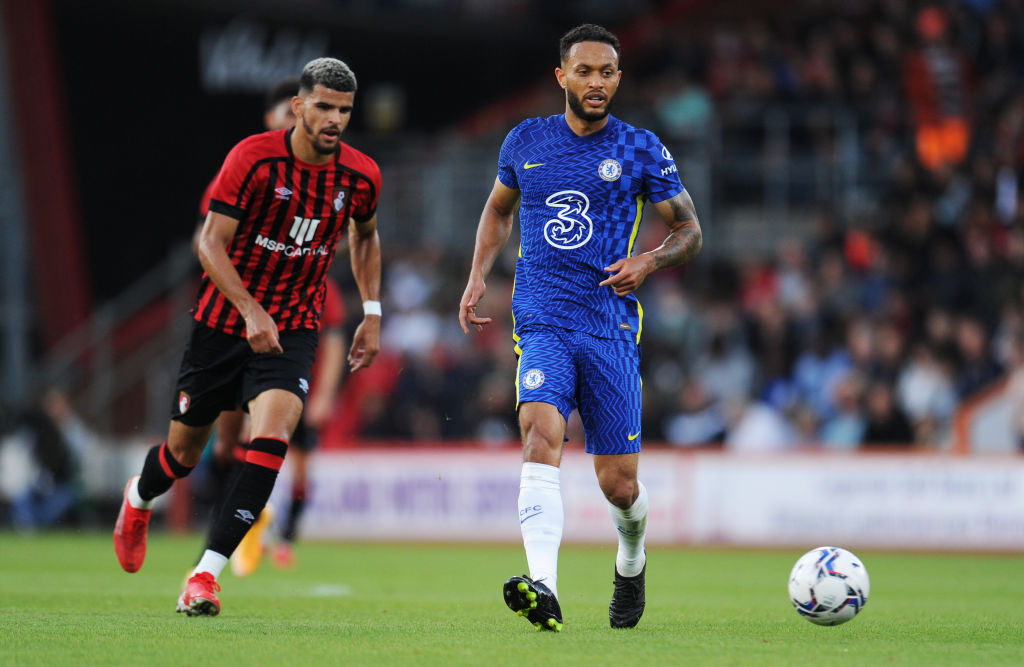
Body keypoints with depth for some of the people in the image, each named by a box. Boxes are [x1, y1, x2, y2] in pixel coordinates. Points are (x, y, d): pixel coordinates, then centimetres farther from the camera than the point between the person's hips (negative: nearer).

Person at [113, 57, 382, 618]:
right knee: (185, 449, 11)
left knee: (273, 431, -24)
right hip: (224, 318, -1)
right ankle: (139, 499, 50)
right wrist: (251, 311, -26)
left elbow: (365, 235, 18)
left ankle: (205, 575, -23)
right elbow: (211, 241, -15)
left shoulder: (361, 176, -4)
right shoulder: (253, 158, -16)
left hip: (293, 329, 1)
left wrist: (371, 313, 12)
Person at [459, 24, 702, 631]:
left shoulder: (640, 149, 3)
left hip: (611, 325, 0)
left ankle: (632, 560, 38)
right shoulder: (526, 141, 9)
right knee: (542, 433, -27)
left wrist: (650, 261, -11)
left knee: (618, 484, 1)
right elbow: (499, 209, 28)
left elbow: (691, 231, 10)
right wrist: (478, 278, 13)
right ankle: (543, 589, -41)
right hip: (542, 320, 0)